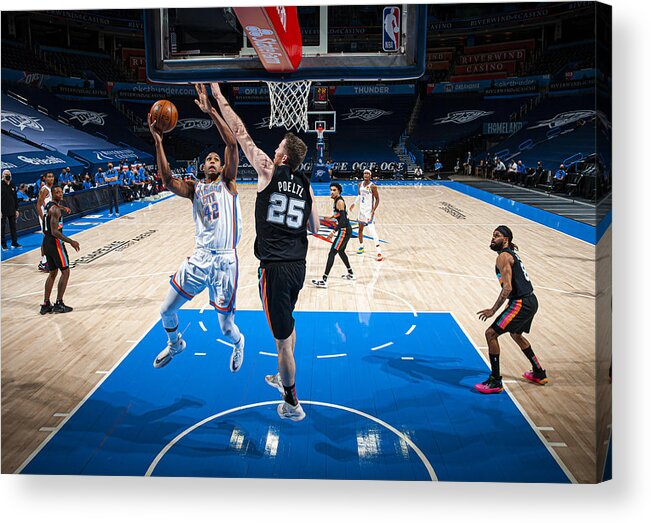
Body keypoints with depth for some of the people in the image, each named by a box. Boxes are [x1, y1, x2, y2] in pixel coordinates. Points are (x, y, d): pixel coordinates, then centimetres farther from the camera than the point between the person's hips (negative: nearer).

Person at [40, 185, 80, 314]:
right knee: (65, 271, -1)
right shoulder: (55, 209, -17)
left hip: (46, 241, 10)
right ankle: (59, 304, 1)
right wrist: (71, 242, -22)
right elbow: (55, 232, -24)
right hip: (55, 242, -10)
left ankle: (46, 305, 16)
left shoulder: (48, 205, 13)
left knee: (52, 273, 15)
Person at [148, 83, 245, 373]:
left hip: (225, 260, -4)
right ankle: (175, 343, 40)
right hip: (199, 258, 4)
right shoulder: (194, 188, 13)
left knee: (226, 326, 2)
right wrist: (158, 143, -15)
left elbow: (232, 145, -11)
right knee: (166, 311, 8)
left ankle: (238, 343, 38)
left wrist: (211, 111, -16)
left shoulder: (227, 182, 5)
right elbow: (168, 181, -8)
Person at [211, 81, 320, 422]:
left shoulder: (269, 171, -7)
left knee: (283, 336, 2)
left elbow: (241, 134, -2)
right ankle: (283, 378, 45)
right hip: (298, 265, 7)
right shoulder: (306, 185, 7)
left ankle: (292, 404, 14)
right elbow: (314, 228, 12)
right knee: (287, 324, 26)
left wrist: (218, 96, 7)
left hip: (275, 268, -6)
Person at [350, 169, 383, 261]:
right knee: (360, 229, 18)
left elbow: (377, 199, -12)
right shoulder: (360, 185, 4)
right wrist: (354, 203, 7)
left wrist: (373, 211, -18)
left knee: (372, 230, -16)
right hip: (362, 210, 7)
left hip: (369, 211, -7)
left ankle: (379, 251, -17)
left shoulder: (373, 186, -15)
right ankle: (361, 246, 39)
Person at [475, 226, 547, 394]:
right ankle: (539, 373, 42)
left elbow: (508, 288, -22)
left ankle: (495, 382, -4)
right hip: (531, 301, 10)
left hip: (521, 303, -10)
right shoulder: (512, 254, 18)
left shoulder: (503, 256, -12)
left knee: (491, 333, -9)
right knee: (516, 334, 30)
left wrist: (493, 310, -19)